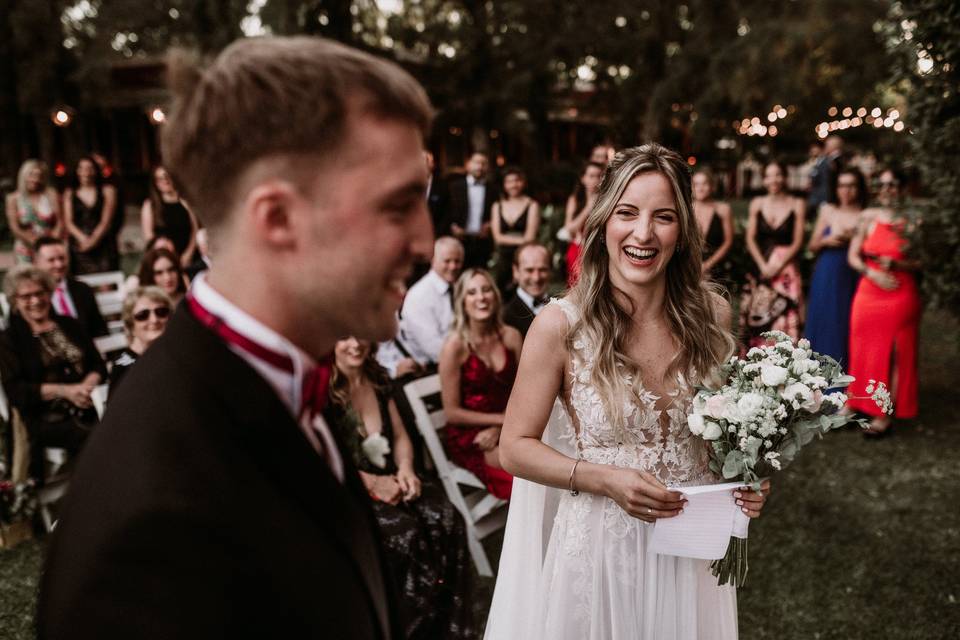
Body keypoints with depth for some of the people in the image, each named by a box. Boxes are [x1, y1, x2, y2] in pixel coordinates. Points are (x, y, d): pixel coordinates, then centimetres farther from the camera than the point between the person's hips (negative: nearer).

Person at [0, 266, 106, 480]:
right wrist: (65, 391, -15)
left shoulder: (69, 325, 19)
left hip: (89, 409, 3)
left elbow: (98, 364, 15)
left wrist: (88, 386, -9)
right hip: (48, 420, -3)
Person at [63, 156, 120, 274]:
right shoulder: (69, 194, 15)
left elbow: (106, 221, 1)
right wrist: (83, 238, -12)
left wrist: (93, 240, -12)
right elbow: (68, 222, 6)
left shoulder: (107, 191, 9)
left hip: (103, 245, -1)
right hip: (79, 247, 1)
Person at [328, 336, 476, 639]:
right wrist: (372, 483, -18)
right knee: (406, 533, -30)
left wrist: (405, 468, -5)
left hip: (391, 479, 5)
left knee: (446, 520, -20)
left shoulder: (378, 379, 11)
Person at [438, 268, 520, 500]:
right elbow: (452, 412, -8)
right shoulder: (455, 346, -11)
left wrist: (499, 428, -10)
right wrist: (502, 418, -8)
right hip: (469, 436, -4)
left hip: (505, 430, 4)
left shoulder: (511, 336, 1)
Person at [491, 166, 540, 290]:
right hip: (503, 257, 3)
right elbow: (497, 237, 4)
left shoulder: (532, 205, 2)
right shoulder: (497, 206, 13)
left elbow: (529, 238, -4)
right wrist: (519, 240, -6)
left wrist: (507, 239, -6)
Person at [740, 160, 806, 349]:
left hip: (786, 270, -2)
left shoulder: (796, 204, 2)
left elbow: (797, 242, -2)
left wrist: (777, 266, -12)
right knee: (756, 317, 0)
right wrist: (763, 265, -8)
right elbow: (750, 238, 4)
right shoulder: (756, 203, 8)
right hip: (760, 267, 2)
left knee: (785, 318, -7)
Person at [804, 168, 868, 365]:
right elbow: (811, 246, 11)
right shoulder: (828, 211, 9)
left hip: (852, 280, -2)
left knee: (846, 325, -1)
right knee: (823, 325, 4)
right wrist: (825, 241, -8)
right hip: (826, 278, 2)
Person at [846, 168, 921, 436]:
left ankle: (884, 416, 7)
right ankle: (854, 405, 18)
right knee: (862, 351, 7)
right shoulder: (868, 217, 5)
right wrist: (873, 272, -13)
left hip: (901, 295, -2)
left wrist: (896, 264, -18)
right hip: (869, 292, 3)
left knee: (894, 355, 1)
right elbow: (853, 256, 3)